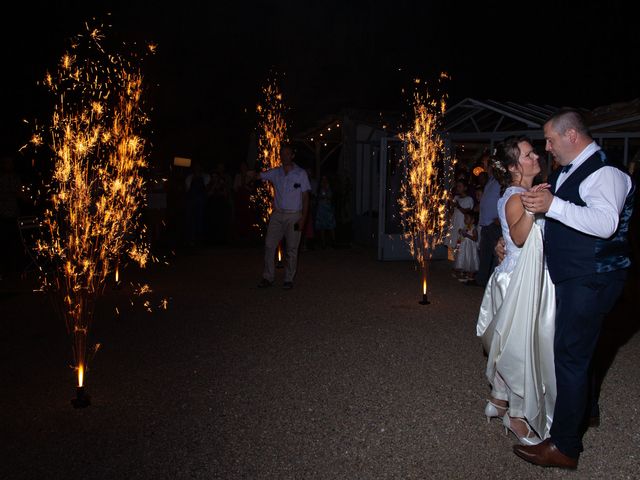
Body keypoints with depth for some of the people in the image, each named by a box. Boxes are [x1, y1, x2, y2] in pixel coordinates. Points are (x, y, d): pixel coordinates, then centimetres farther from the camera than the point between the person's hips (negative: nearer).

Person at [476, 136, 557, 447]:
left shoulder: (530, 194, 11)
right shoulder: (514, 199, -18)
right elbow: (518, 237, -36)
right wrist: (530, 208, -47)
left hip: (531, 279, 9)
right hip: (519, 281, -9)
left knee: (509, 344, 18)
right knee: (520, 346, 1)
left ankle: (499, 400, 34)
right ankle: (516, 415, 18)